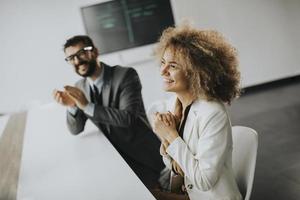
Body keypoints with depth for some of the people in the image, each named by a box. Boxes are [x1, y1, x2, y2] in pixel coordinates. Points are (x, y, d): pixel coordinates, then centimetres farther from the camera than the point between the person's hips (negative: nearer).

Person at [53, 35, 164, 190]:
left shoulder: (125, 75, -17)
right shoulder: (80, 87, 2)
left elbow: (128, 117, -27)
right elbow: (76, 130, 2)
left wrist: (88, 106, -31)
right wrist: (72, 106, -18)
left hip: (143, 157, -5)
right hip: (115, 157, 6)